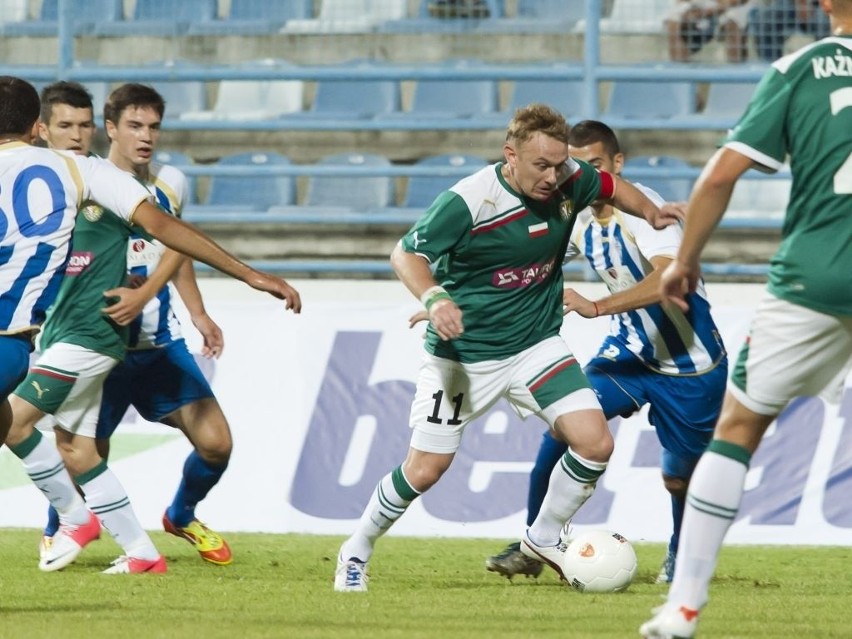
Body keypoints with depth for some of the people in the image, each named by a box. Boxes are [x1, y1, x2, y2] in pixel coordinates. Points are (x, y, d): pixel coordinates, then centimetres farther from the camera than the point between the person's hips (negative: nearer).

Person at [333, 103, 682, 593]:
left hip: (537, 344, 4)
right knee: (425, 469, -2)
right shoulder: (468, 202, -25)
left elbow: (609, 185, 15)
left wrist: (653, 214, 8)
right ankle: (357, 551, 24)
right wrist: (433, 298, -38)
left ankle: (544, 540, 13)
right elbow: (406, 254, -21)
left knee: (596, 444, -12)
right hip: (463, 355, -4)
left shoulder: (569, 181, -9)